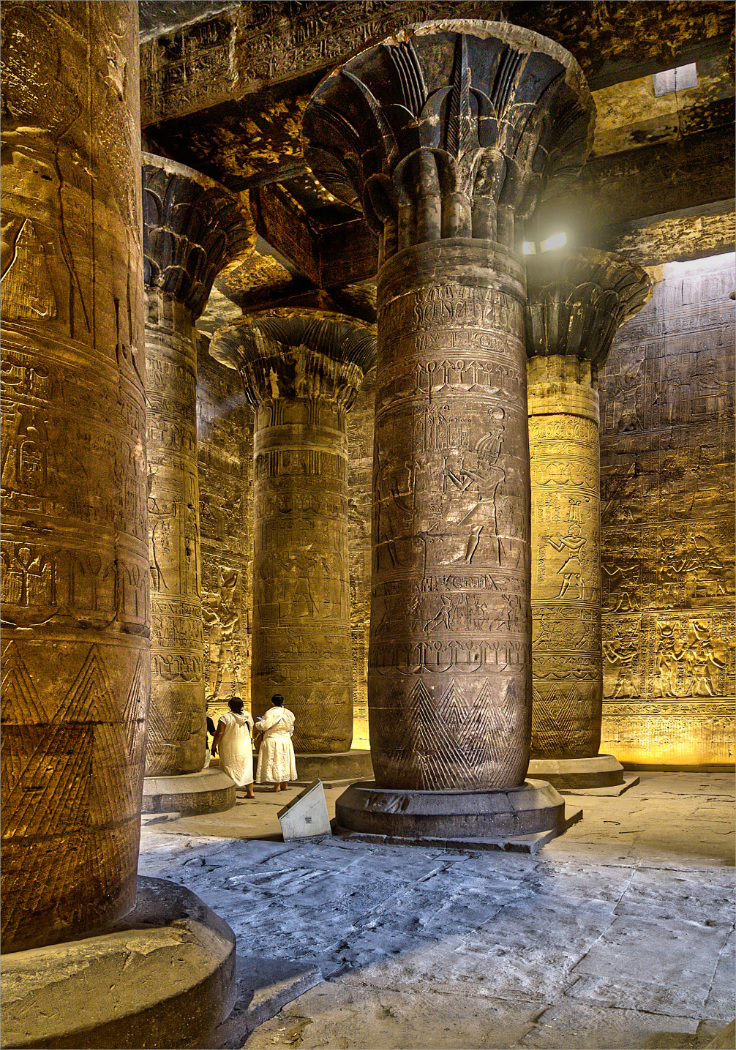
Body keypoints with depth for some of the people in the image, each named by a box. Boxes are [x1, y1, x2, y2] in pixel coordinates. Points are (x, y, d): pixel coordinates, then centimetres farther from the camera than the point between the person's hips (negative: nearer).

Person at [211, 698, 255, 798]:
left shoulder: (225, 717, -17)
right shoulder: (247, 715, -1)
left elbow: (219, 733, -16)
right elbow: (251, 728, 13)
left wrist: (214, 746, -7)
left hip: (229, 748, -4)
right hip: (245, 747, 4)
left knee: (229, 769, 4)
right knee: (246, 769, 12)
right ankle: (250, 792, 13)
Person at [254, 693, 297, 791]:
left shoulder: (270, 713, -14)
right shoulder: (288, 713, 5)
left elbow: (265, 725, -20)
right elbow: (291, 728, 14)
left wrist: (258, 724, 0)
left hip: (272, 741, -6)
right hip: (286, 740, 6)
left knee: (274, 762, -1)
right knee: (285, 761, 13)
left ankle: (277, 785, -1)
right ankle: (285, 784, 17)